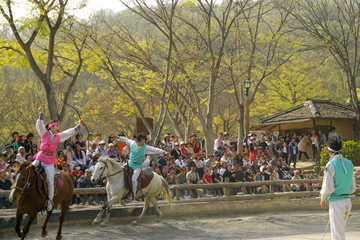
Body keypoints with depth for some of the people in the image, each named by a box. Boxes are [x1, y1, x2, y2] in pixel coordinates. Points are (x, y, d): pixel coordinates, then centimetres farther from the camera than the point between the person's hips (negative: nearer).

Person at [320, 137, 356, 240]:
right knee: (341, 229, 21)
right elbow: (353, 187, 13)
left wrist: (322, 199, 2)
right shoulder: (349, 163, 8)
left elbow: (327, 188, -14)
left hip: (336, 201, -7)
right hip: (348, 200, 7)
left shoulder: (331, 165, -14)